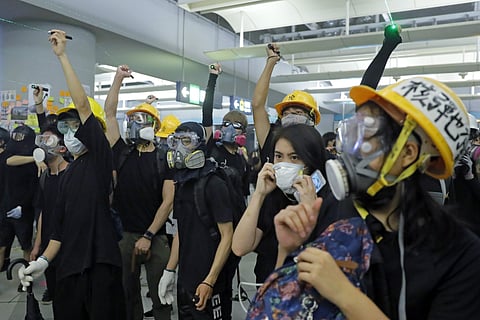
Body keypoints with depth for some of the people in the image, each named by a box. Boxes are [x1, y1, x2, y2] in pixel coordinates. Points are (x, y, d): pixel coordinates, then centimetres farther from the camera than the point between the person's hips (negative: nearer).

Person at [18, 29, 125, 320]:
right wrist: (44, 260, 9)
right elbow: (62, 225, 19)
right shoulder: (68, 174, 16)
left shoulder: (99, 158, -4)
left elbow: (83, 105, -15)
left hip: (100, 261, -7)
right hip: (69, 264, 7)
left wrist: (62, 55, -13)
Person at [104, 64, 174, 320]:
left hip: (155, 237, -3)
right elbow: (109, 112, 4)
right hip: (124, 234, 3)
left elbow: (168, 201, -7)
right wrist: (118, 78, 4)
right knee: (128, 294, 13)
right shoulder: (122, 153, 6)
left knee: (160, 295, 3)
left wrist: (148, 236, -12)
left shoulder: (164, 160, -2)